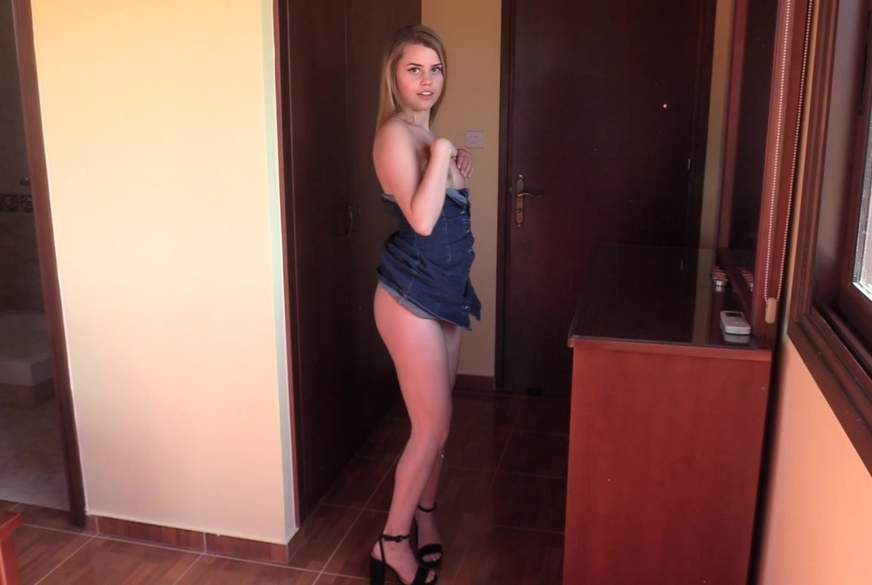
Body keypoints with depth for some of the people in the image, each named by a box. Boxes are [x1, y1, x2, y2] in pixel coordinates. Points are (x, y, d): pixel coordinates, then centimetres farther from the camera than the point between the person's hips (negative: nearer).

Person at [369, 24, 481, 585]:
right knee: (433, 426, -2)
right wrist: (442, 153, -21)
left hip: (445, 293, 9)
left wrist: (458, 175, 9)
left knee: (437, 422, 17)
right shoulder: (395, 133, -15)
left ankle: (425, 517, 34)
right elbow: (421, 220, -29)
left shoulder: (425, 135, 13)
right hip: (411, 298, -9)